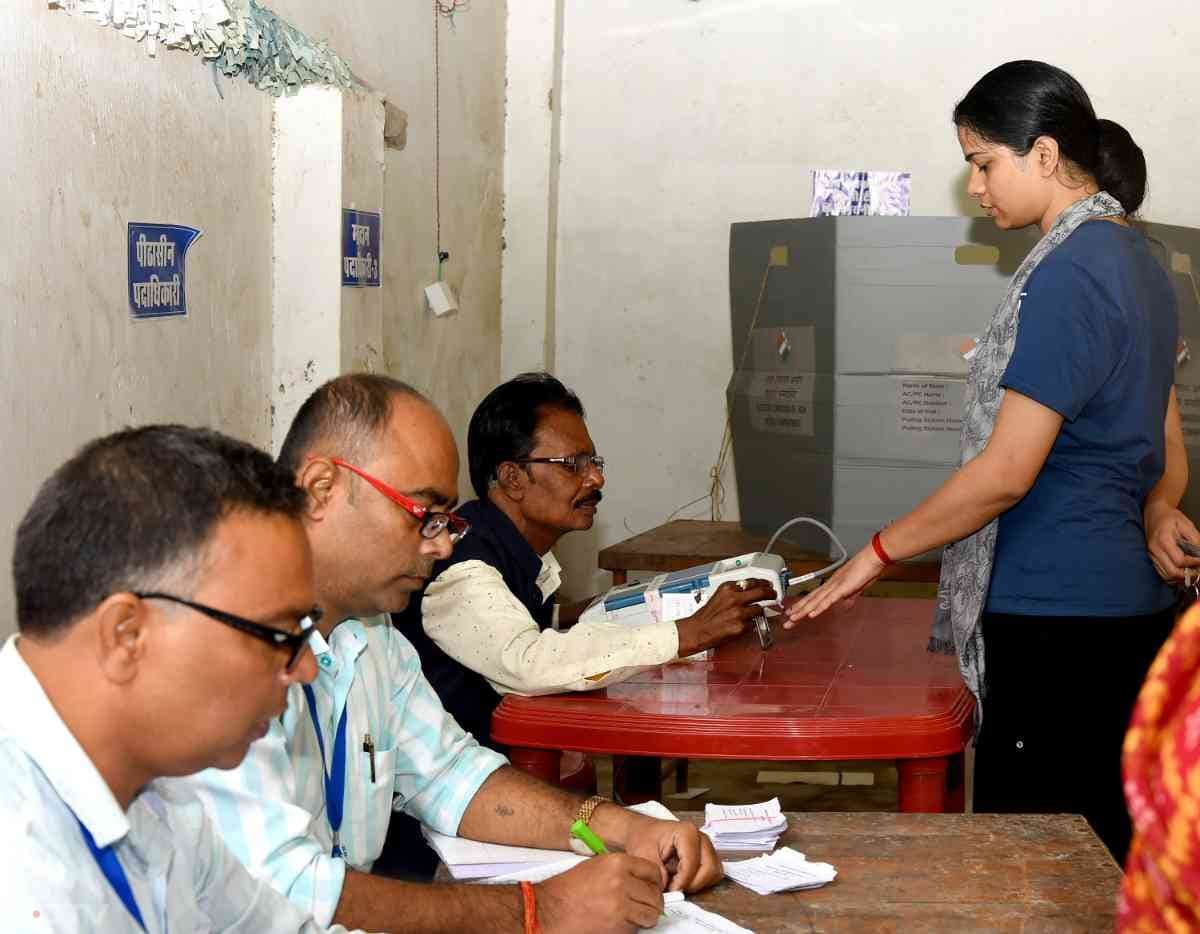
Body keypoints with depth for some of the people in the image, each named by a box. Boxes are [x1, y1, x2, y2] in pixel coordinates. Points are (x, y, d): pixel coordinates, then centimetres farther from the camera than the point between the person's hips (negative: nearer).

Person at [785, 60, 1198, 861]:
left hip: (1058, 621, -10)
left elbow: (1004, 473, -17)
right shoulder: (1136, 261, 15)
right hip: (1130, 607, 10)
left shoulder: (1068, 274, -15)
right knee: (1103, 857, 15)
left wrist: (880, 552, -7)